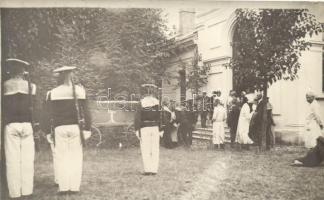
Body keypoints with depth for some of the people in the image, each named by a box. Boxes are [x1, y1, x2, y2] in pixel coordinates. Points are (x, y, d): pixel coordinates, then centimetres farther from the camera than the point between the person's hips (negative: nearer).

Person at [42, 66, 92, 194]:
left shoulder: (52, 93, 1)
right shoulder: (80, 90, 1)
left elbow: (48, 114, 0)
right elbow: (85, 111, -1)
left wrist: (48, 131, 6)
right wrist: (87, 129, 2)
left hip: (59, 128, 0)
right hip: (76, 127, 0)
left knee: (61, 158, 6)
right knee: (75, 157, 5)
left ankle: (63, 187, 6)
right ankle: (74, 187, 5)